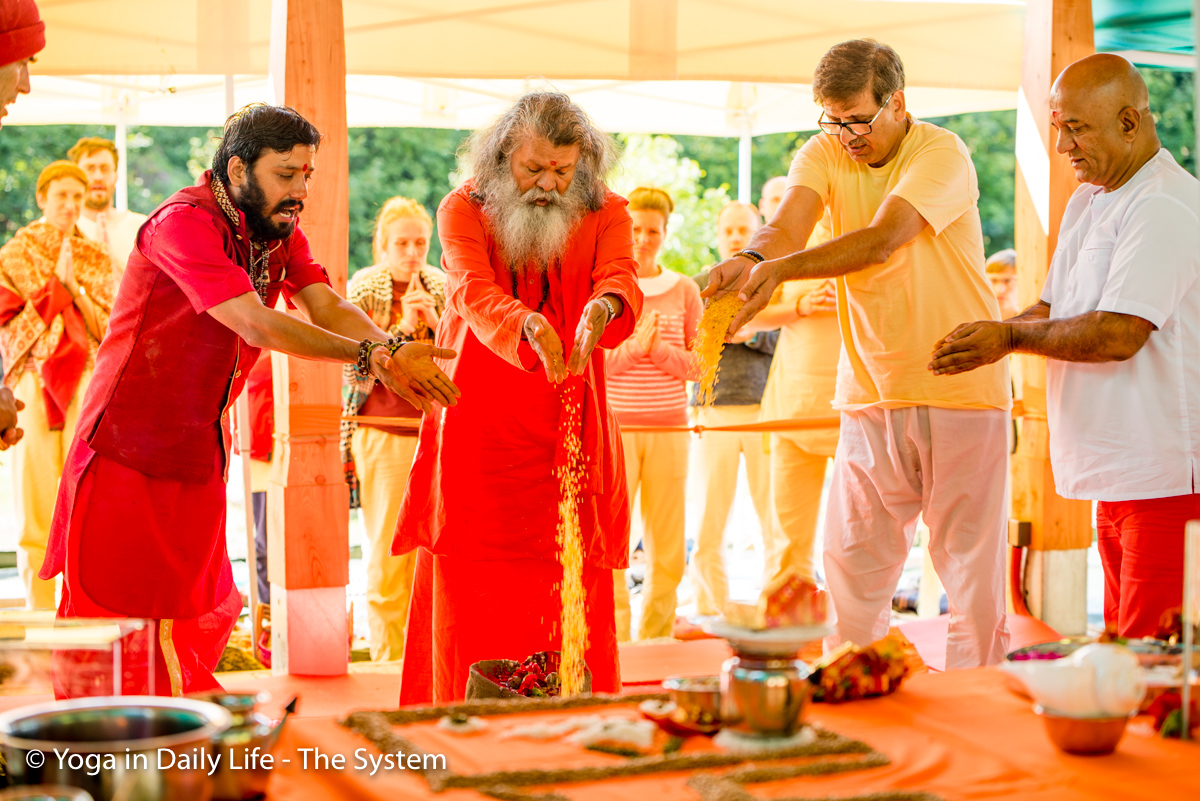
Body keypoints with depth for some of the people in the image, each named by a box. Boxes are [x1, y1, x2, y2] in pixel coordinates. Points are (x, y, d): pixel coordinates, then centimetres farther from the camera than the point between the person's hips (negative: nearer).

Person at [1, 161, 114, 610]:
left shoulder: (96, 261, 14)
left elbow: (106, 328, 5)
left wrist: (74, 287, -8)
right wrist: (54, 283, -8)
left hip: (84, 385, 1)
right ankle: (39, 609, -1)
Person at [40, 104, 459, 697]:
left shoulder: (279, 229, 7)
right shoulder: (185, 222, -18)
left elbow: (326, 305, -8)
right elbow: (255, 324, -27)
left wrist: (385, 353, -28)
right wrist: (371, 356, -30)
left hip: (200, 456, 8)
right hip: (129, 453, -7)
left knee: (195, 621, 10)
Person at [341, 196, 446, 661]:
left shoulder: (442, 288, 9)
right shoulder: (362, 290, 1)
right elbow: (358, 364, -6)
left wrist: (435, 322, -9)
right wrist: (404, 327, -15)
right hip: (383, 434, -3)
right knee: (386, 554, -3)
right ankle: (389, 660, 4)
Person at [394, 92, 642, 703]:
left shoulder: (606, 214, 3)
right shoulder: (463, 210, -1)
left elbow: (622, 281, -16)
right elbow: (473, 292, -20)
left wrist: (603, 306, -41)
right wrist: (528, 325, -41)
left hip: (567, 434, 1)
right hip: (475, 431, 0)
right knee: (469, 600, -2)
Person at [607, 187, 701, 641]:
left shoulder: (684, 291, 9)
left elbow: (696, 365, 6)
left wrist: (660, 348, -12)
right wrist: (633, 346, -17)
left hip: (669, 429, 2)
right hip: (613, 425, -2)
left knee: (667, 552, 2)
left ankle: (655, 645, 13)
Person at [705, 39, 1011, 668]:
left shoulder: (942, 154, -11)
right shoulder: (824, 154, 3)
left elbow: (882, 240, -27)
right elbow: (788, 225, -16)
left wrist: (780, 269, -40)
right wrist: (752, 259, -40)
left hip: (960, 386, -4)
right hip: (870, 393, 4)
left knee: (970, 561, 1)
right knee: (851, 562, 5)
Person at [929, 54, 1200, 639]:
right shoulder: (1086, 202, 18)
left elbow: (1118, 333, -22)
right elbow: (1053, 310, 21)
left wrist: (1012, 338, -11)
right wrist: (985, 341, 2)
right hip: (1114, 474, 9)